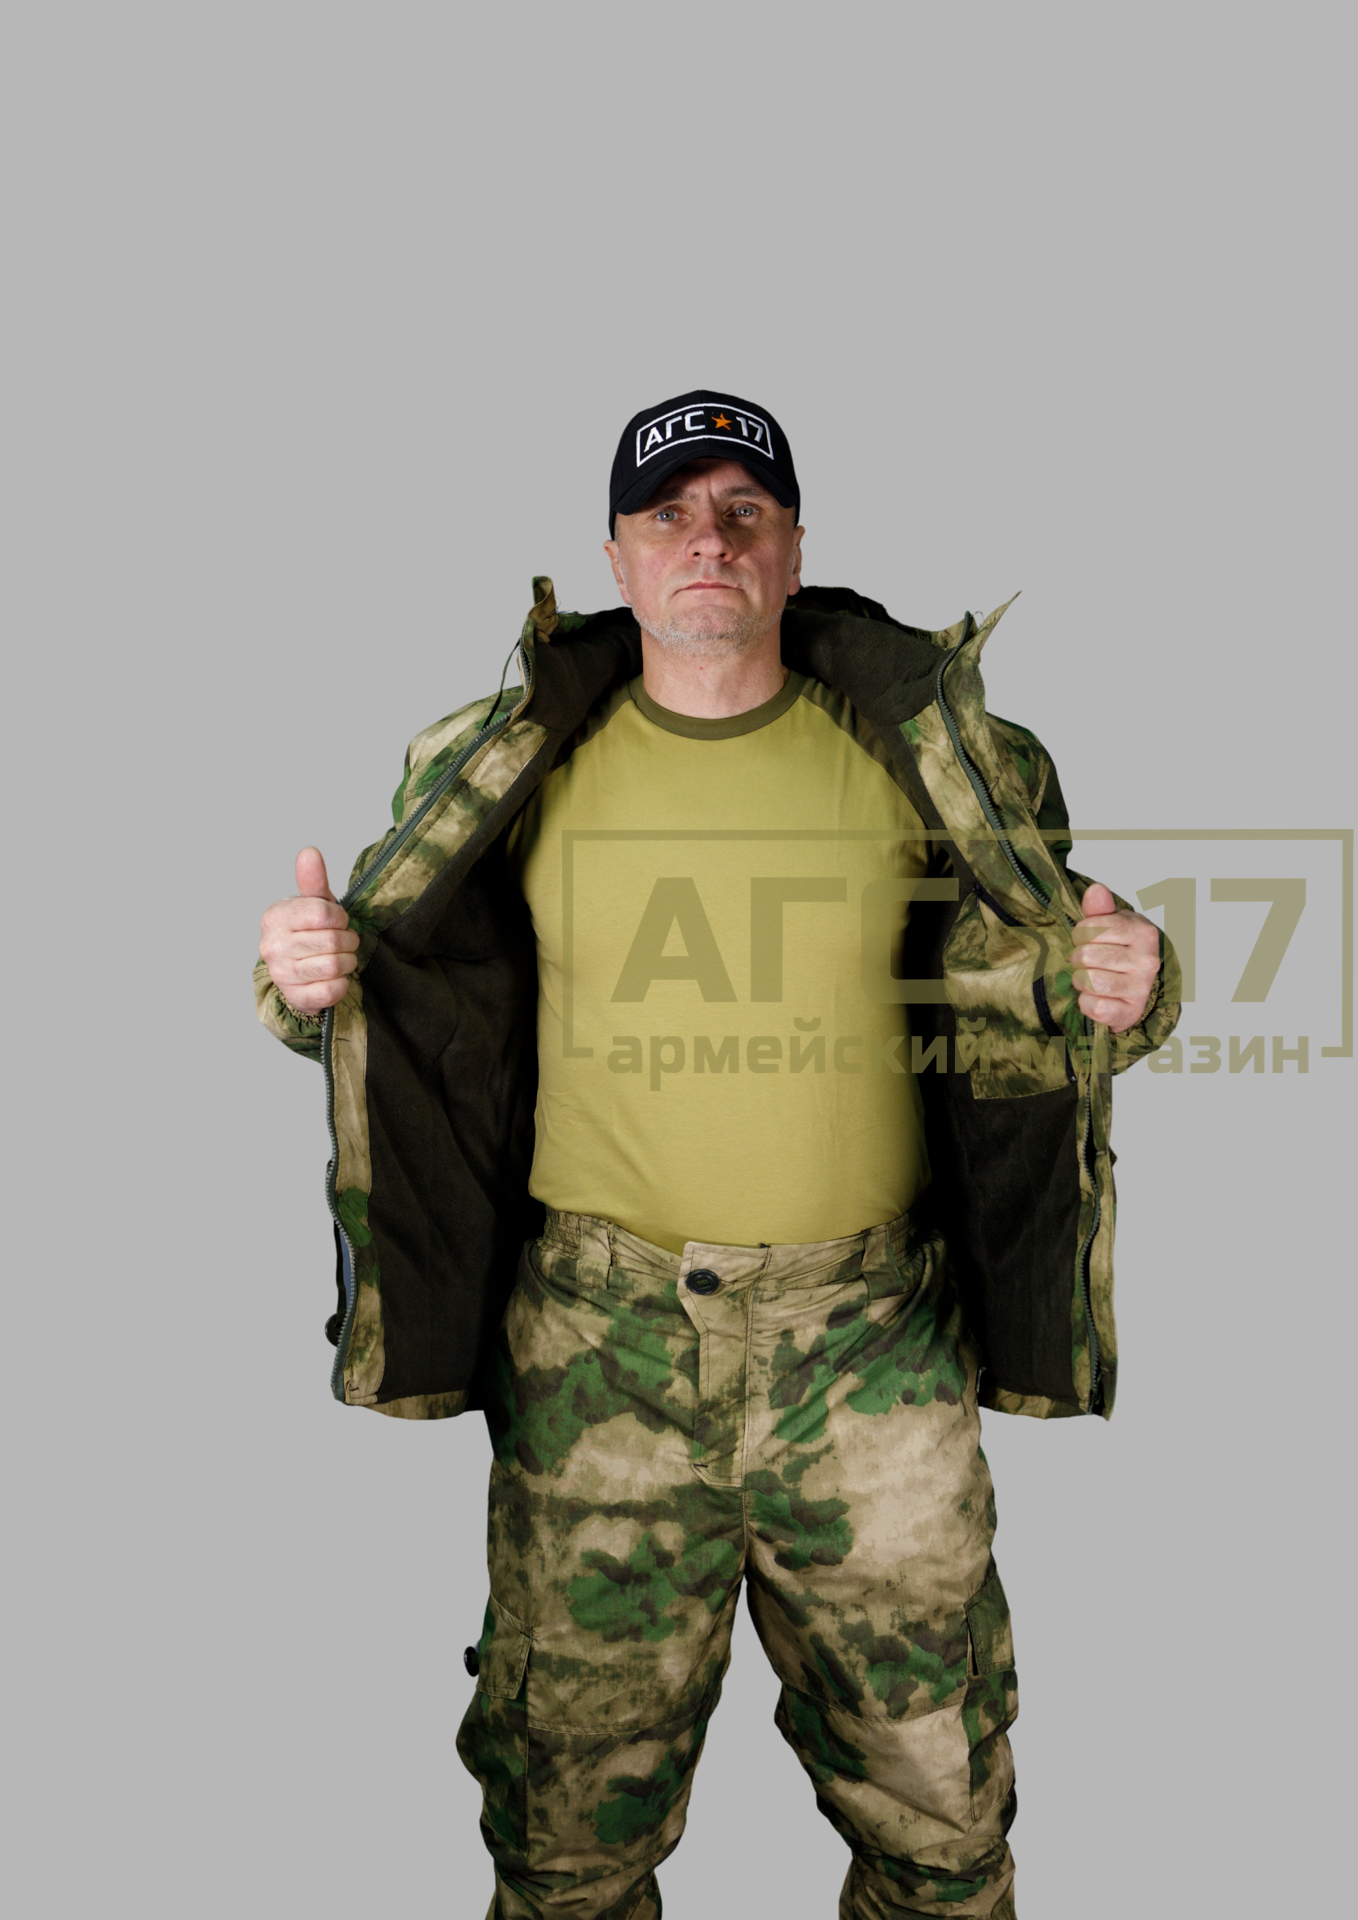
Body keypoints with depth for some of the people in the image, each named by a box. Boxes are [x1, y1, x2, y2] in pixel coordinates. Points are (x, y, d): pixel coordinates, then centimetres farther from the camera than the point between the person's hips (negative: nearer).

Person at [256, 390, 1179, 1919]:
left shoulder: (919, 758, 1)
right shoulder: (523, 769, 3)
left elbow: (1025, 1007, 7)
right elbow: (402, 995, 12)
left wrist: (1124, 991, -14)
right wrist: (307, 976, -9)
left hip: (869, 1343, 0)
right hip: (595, 1347, 1)